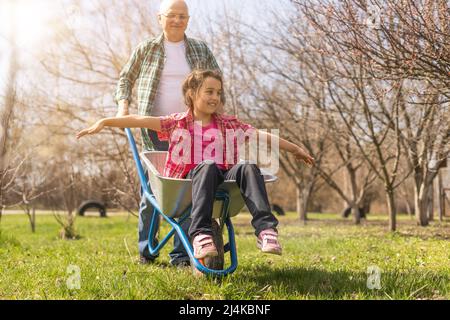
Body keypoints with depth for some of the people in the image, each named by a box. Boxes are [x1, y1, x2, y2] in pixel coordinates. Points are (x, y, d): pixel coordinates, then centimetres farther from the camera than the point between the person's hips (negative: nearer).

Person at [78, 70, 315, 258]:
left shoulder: (228, 125, 18)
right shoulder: (178, 123, 10)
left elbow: (261, 136, 20)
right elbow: (141, 120, 2)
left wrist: (295, 149, 23)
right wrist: (105, 122, -6)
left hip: (222, 183, 3)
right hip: (190, 181, -2)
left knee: (247, 167, -28)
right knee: (207, 165, -36)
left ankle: (266, 229, -40)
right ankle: (200, 234, -48)